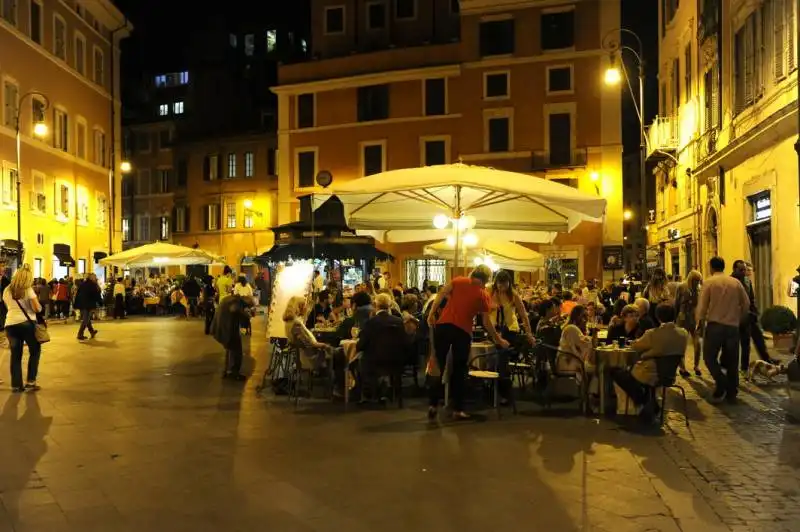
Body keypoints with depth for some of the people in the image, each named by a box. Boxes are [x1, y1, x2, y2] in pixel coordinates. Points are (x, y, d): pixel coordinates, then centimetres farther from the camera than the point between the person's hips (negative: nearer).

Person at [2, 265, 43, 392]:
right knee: (35, 351, 11)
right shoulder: (28, 289, -5)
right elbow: (37, 308, -11)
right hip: (26, 322, -4)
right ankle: (30, 380, 7)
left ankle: (16, 385, 10)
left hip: (10, 324, 4)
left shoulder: (6, 290, 11)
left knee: (15, 355, 9)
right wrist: (39, 306, 10)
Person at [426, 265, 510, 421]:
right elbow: (486, 322, 6)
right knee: (459, 372, 10)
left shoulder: (458, 280, 9)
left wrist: (431, 314, -2)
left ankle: (433, 404, 8)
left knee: (440, 367, 12)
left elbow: (441, 295, -3)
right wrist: (498, 340, 17)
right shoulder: (483, 295, 5)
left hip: (443, 326, 2)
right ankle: (458, 409, 12)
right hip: (463, 331, -2)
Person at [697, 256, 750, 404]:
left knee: (709, 357, 6)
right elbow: (746, 304, 7)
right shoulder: (736, 282, 6)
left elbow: (702, 305, -7)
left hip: (715, 325, -3)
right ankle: (731, 393, 14)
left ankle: (722, 386, -11)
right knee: (731, 360, 10)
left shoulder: (709, 282, -4)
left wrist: (700, 322, 5)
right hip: (733, 326, 4)